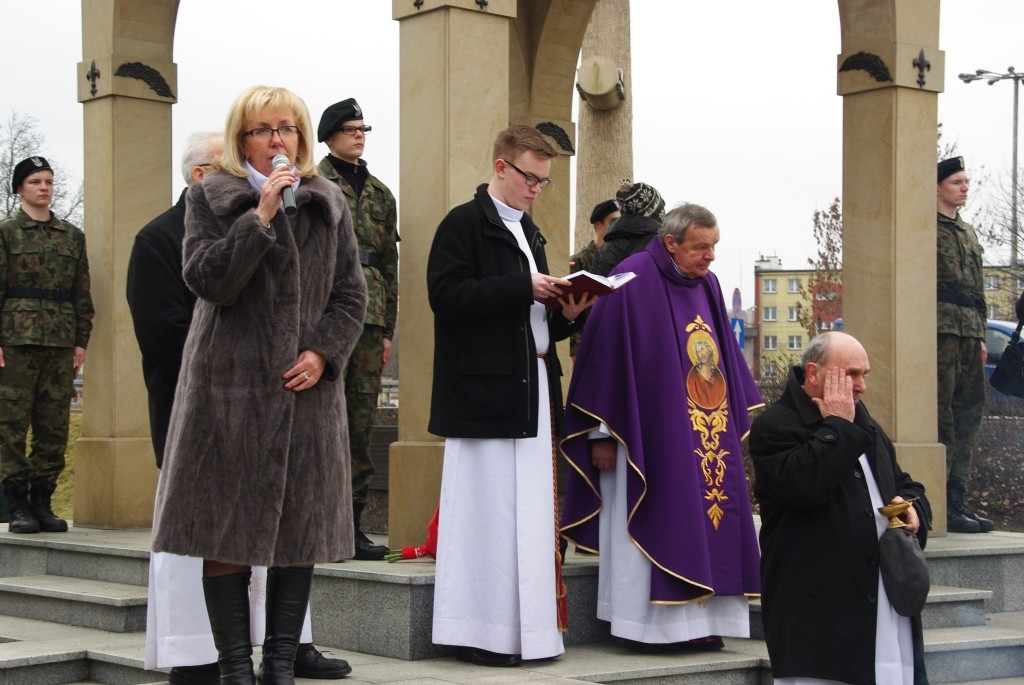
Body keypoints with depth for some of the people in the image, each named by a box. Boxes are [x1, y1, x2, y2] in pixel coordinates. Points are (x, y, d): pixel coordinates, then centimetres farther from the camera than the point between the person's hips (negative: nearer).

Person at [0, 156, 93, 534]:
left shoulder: (73, 236, 15)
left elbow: (82, 294, 15)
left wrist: (81, 341, 8)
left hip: (60, 345, 4)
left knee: (55, 426, 3)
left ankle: (42, 502, 11)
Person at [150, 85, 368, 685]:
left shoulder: (329, 203, 13)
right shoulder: (211, 198, 3)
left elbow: (352, 292, 10)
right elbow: (207, 279, -11)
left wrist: (324, 352, -6)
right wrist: (262, 214, -17)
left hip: (307, 386, 3)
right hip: (231, 383, -3)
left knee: (301, 531, 4)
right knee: (228, 532, -2)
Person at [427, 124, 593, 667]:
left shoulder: (528, 233, 21)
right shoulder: (464, 224, -5)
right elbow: (447, 295, -18)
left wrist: (565, 315, 5)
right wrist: (524, 286, -19)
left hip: (532, 390, 8)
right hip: (484, 392, -8)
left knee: (530, 511, 7)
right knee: (485, 509, -6)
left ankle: (524, 630, 12)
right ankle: (480, 634, -1)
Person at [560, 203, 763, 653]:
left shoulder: (707, 285, 11)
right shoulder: (633, 281, -10)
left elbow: (725, 358, 20)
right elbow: (604, 357, -11)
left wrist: (740, 421, 17)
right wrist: (601, 434, -11)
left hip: (708, 438, 7)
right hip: (651, 435, -7)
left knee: (706, 523, 5)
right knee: (660, 529, -6)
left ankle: (698, 624, 11)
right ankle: (650, 627, 1)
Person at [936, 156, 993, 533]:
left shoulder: (968, 232, 23)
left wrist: (981, 335, 20)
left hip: (969, 333, 9)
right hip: (941, 330, -9)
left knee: (969, 412, 8)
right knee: (943, 415, -10)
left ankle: (958, 499, 14)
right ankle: (944, 506, -9)